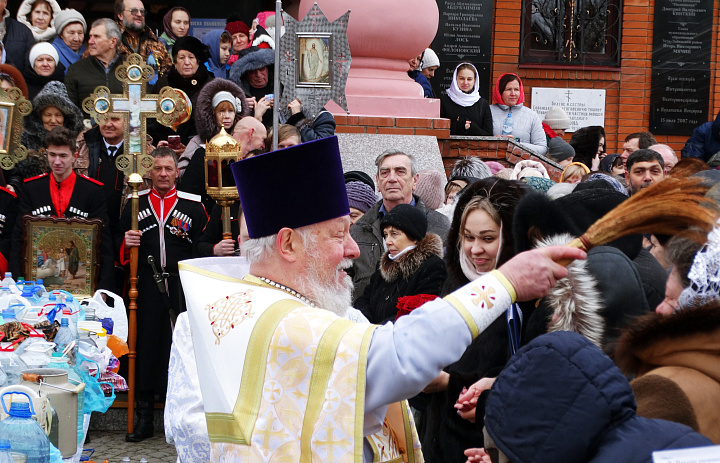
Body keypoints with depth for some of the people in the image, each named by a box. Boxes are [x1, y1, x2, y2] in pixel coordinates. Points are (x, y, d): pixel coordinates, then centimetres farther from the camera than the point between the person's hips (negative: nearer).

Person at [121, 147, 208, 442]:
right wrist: (127, 243, -5)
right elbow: (121, 249, 15)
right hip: (146, 289, 1)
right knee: (145, 347, 1)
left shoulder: (193, 205, 7)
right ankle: (144, 419, 10)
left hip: (182, 288, -1)